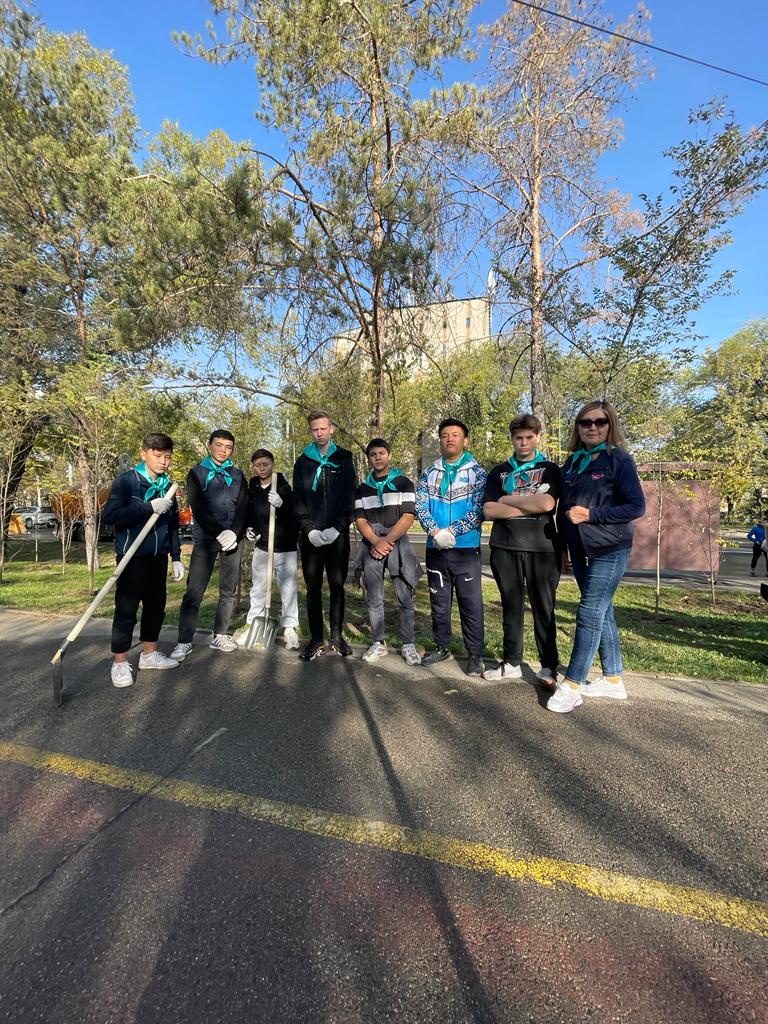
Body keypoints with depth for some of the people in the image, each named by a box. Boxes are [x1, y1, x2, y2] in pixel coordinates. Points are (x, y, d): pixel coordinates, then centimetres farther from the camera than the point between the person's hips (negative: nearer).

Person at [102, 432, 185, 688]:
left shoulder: (167, 486, 10)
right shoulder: (126, 480, -7)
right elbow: (109, 515, -17)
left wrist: (176, 557, 14)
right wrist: (149, 507, -23)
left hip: (158, 557, 6)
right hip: (132, 556, -6)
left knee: (156, 606, 13)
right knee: (126, 609, 0)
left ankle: (149, 654, 29)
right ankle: (120, 663, 14)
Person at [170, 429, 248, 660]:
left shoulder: (238, 475, 12)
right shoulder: (197, 473, 5)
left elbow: (243, 507, 1)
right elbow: (198, 508, -7)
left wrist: (234, 532, -16)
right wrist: (219, 533, -18)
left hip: (233, 539, 3)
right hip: (205, 538, -3)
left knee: (229, 590, 6)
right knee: (194, 591, -4)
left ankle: (219, 636, 18)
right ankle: (184, 641, 6)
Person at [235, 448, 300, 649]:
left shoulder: (284, 487, -6)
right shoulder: (251, 489, 6)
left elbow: (296, 515, -15)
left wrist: (281, 504, -33)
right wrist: (248, 529, 1)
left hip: (286, 548, -4)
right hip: (261, 546, 4)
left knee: (288, 589, 1)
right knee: (258, 588, 13)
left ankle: (289, 628, 13)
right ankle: (253, 624, 27)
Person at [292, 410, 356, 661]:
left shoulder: (343, 460, 7)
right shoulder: (303, 462, 10)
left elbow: (350, 498, -1)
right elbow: (298, 500, 5)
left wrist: (337, 528, -13)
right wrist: (309, 529, -9)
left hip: (338, 535, -1)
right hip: (311, 536, 1)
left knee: (337, 586, 7)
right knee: (313, 588, 5)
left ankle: (337, 637, 19)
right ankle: (316, 639, 15)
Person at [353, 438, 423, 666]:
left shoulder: (403, 483, 4)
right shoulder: (362, 488, 13)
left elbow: (408, 517, -5)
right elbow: (359, 520, 6)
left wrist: (387, 541, -12)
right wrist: (376, 541, -11)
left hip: (398, 545, -2)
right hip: (371, 546, 3)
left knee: (405, 598, -1)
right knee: (374, 600, 6)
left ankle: (408, 645, 8)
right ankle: (378, 644, 16)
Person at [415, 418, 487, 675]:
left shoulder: (477, 472, 1)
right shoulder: (428, 474, 9)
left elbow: (479, 509, -8)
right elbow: (420, 507, 2)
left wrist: (451, 531, -17)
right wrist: (436, 532, -15)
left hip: (466, 548, -3)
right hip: (435, 548, 3)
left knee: (471, 603, 1)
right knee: (439, 602, 13)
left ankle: (475, 654, 15)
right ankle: (442, 647, 29)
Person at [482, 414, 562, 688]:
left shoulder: (550, 470, 6)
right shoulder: (499, 472, 11)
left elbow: (547, 504, -13)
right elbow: (489, 510, -2)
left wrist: (508, 499, -4)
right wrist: (531, 506, -8)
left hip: (542, 549, -2)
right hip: (505, 549, 2)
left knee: (544, 609, 6)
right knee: (511, 608, 10)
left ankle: (549, 666, 19)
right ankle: (511, 662, 22)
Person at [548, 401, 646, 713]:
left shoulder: (619, 460, -7)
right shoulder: (572, 462, 10)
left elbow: (636, 506, -12)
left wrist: (591, 515, -20)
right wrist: (563, 545, 15)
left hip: (610, 550, -6)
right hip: (581, 549, 6)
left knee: (590, 614, -7)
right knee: (602, 613, 13)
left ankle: (571, 685, -1)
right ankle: (613, 679, 24)